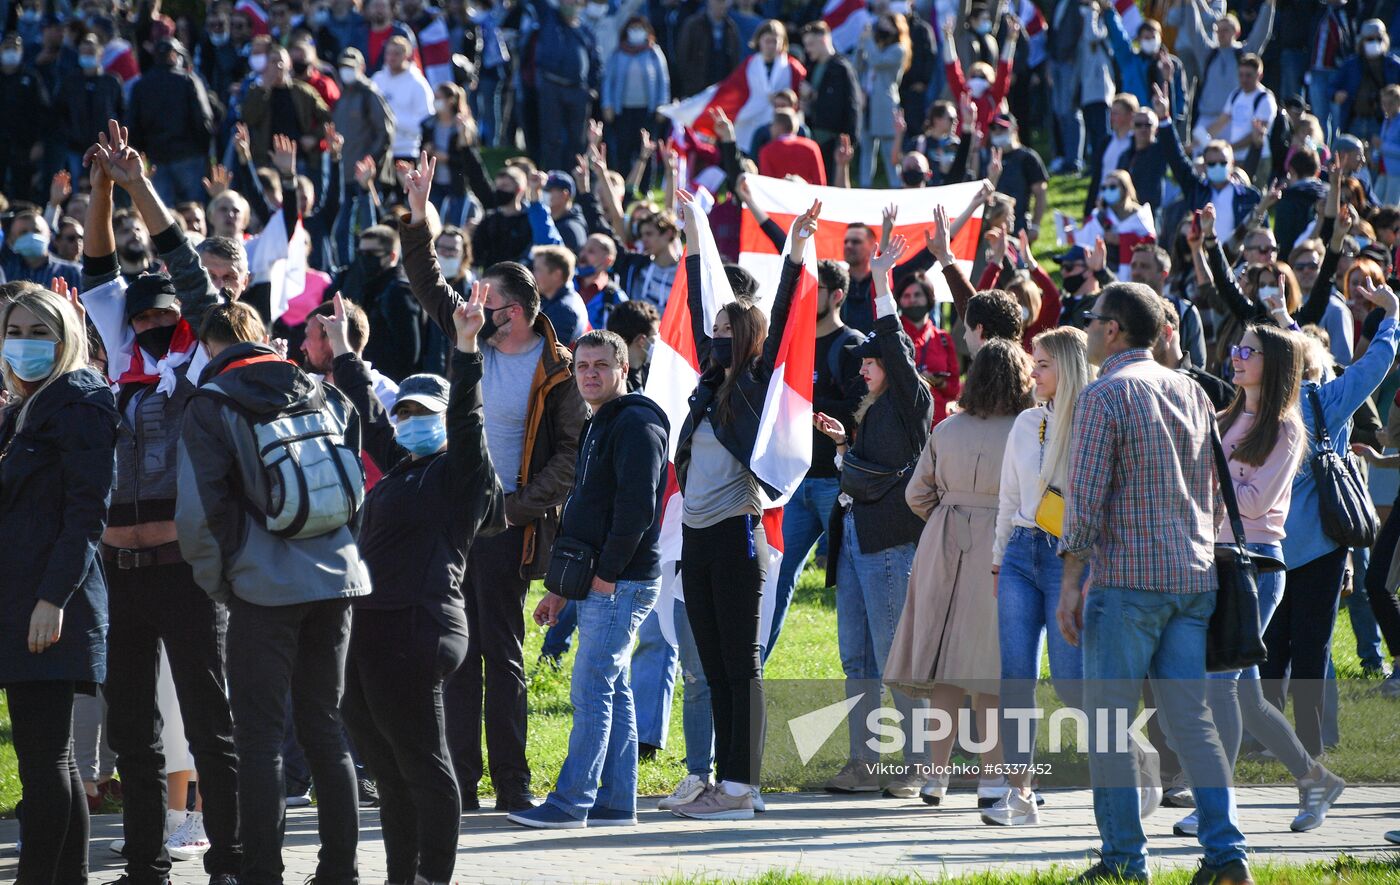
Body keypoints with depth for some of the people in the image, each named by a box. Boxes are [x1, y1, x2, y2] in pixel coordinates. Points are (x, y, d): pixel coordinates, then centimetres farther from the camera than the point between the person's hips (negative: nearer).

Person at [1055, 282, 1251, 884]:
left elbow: (1086, 495, -12)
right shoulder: (1192, 393, 14)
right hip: (1194, 576, 7)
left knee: (1109, 717, 0)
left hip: (1127, 577, -7)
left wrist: (1070, 582, -11)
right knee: (1190, 712, 6)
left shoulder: (1106, 394, -7)